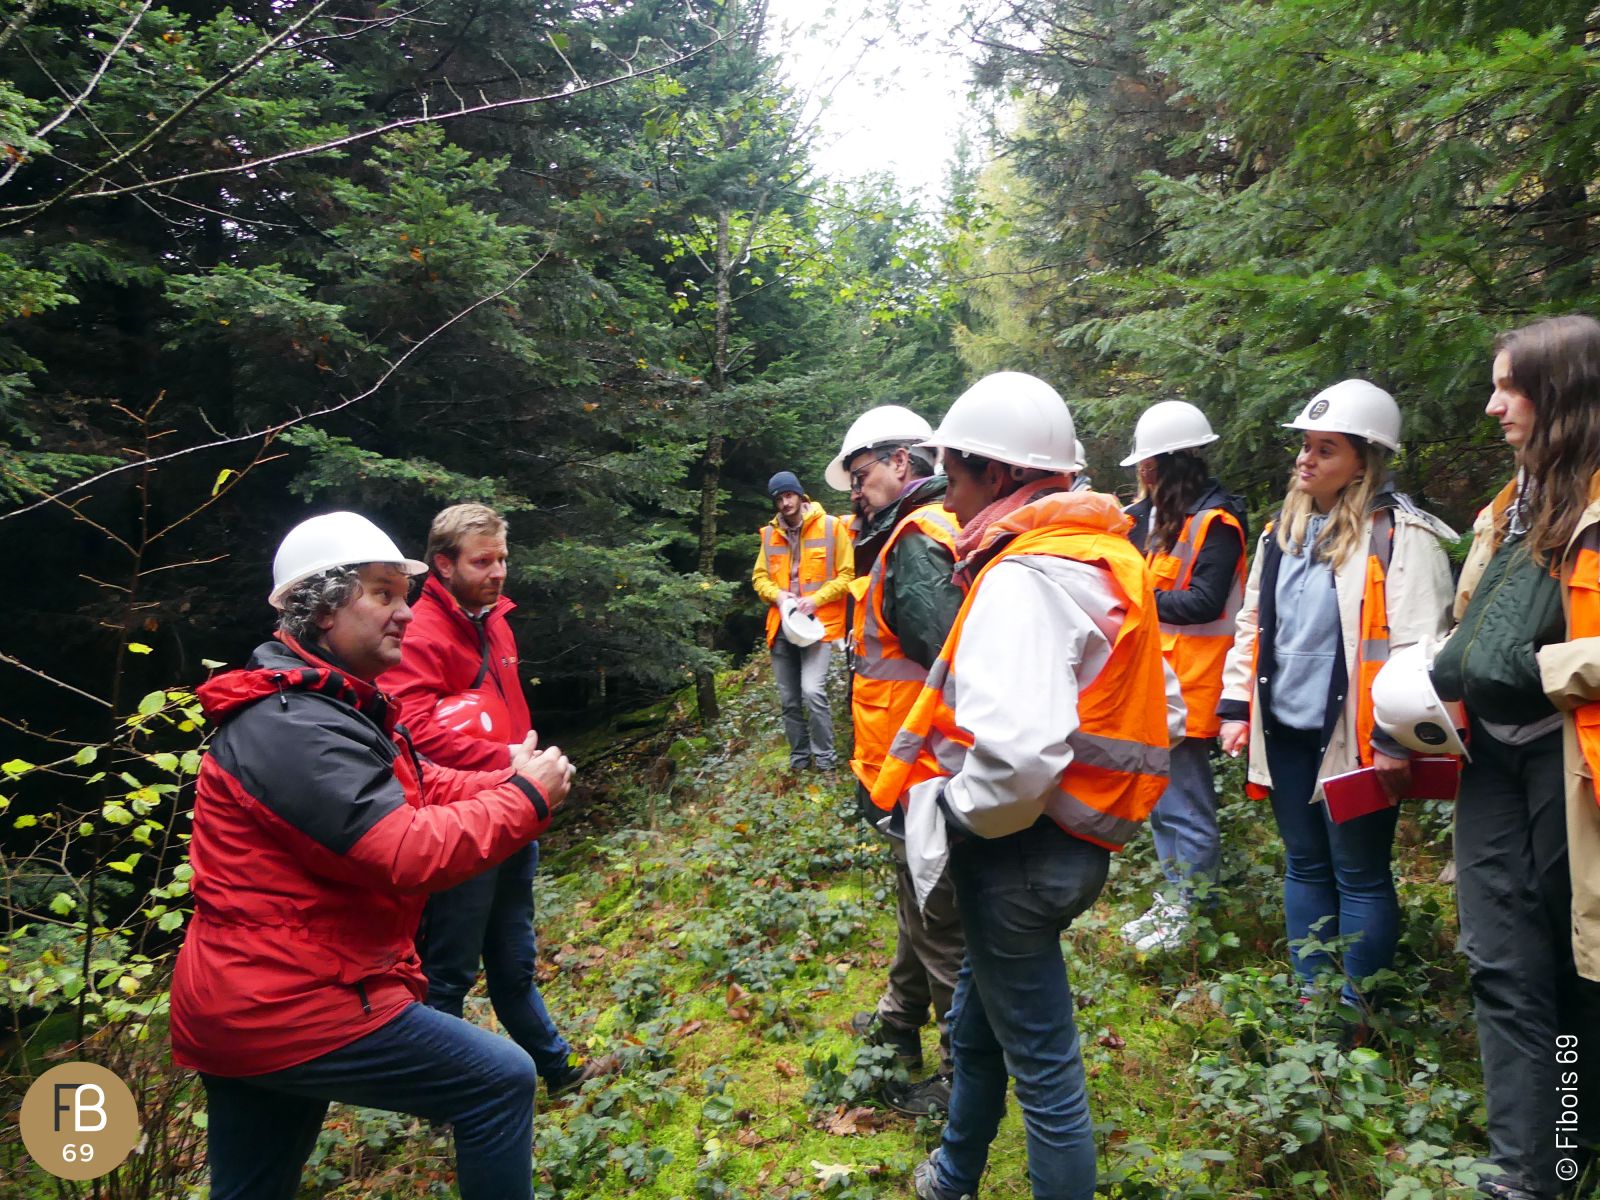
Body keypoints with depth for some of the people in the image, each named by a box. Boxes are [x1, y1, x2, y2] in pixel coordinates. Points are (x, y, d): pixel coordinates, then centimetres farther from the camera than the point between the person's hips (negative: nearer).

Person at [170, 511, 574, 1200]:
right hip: (290, 1006, -11)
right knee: (500, 1080, -5)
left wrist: (510, 782, -4)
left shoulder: (328, 706, 13)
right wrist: (526, 799, -19)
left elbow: (422, 788, 14)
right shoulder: (294, 727, -23)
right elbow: (410, 852, -30)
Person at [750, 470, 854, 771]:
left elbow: (847, 574, -3)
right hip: (782, 623, 5)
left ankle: (825, 758, -2)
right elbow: (759, 576, 16)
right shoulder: (770, 533, 10)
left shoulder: (831, 526, -3)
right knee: (789, 699, 11)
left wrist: (817, 599, -16)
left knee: (812, 690, -19)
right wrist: (777, 594, -5)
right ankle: (799, 758, 26)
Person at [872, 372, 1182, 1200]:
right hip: (1076, 837, 10)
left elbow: (1016, 750, -36)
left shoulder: (1021, 578, -22)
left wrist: (958, 812, -17)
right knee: (977, 1026, 27)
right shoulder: (1103, 559, 8)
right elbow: (1163, 708, 16)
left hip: (1022, 850, -10)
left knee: (1042, 1066, 8)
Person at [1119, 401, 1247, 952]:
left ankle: (1192, 916, 13)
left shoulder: (1215, 521, -14)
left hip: (1191, 684, -9)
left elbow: (1205, 601, -21)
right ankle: (1172, 900, 30)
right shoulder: (1157, 515, 13)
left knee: (1187, 807, 0)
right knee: (1161, 798, 17)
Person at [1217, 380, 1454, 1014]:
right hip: (1285, 729, 7)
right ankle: (1310, 996, 31)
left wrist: (1394, 740, -18)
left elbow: (1416, 645, -16)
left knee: (1358, 874, 6)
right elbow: (1253, 624, 16)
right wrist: (1236, 707, 12)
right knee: (1305, 864, 17)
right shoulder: (1283, 531, 11)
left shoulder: (1399, 534, -11)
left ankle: (1355, 1010, 22)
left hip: (1353, 737, -7)